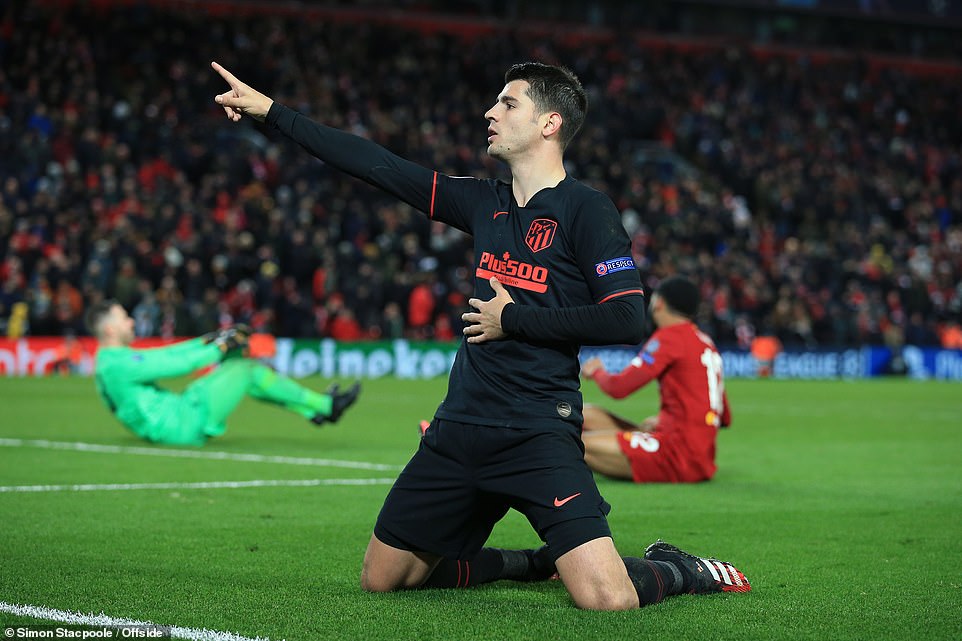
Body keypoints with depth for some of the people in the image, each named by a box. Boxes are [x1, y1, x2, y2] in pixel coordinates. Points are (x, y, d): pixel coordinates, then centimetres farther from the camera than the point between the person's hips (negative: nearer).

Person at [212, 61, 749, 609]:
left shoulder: (586, 209, -7)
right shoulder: (485, 203, 11)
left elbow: (626, 318, -17)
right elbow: (380, 167, 14)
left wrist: (513, 319, -10)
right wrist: (271, 111, 15)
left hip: (540, 435, -7)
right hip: (460, 427, 7)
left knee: (607, 599, -22)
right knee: (381, 579, 13)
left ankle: (676, 569, 13)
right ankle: (539, 561, 27)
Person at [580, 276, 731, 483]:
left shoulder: (671, 336, -8)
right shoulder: (706, 342, 18)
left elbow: (619, 387, -11)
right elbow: (725, 418, 23)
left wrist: (597, 372, 12)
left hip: (679, 455, -10)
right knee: (587, 414, 9)